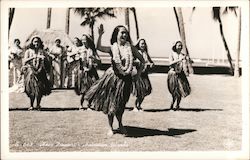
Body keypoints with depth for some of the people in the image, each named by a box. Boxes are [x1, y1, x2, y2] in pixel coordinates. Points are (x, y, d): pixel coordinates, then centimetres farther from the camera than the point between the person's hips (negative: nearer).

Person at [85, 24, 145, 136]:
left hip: (126, 79, 1)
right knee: (111, 103, 6)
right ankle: (110, 128, 21)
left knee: (120, 104, 11)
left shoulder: (130, 48, -1)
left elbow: (142, 60, 5)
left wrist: (139, 72, -1)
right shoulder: (112, 48, -4)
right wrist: (100, 35, -29)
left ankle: (120, 124, 35)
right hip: (113, 77, -1)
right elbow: (99, 47, -21)